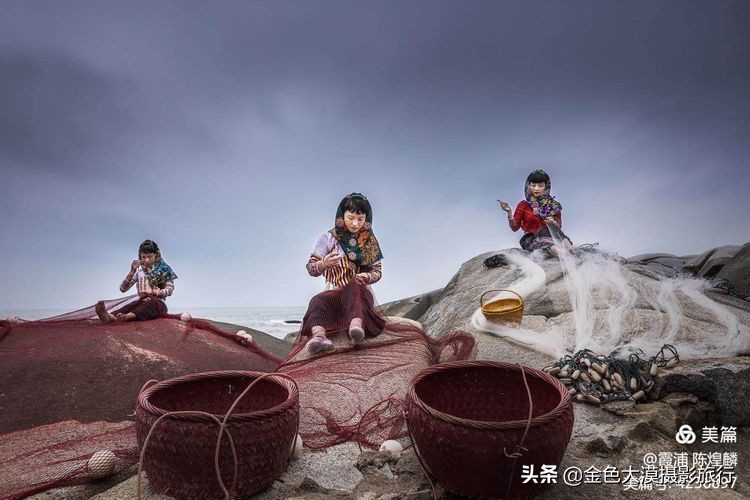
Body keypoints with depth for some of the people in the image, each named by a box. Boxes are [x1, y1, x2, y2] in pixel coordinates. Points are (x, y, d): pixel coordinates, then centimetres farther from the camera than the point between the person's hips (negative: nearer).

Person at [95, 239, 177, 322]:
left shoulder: (163, 269, 5)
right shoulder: (138, 270, 11)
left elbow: (169, 289, -3)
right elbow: (123, 289, 2)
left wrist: (153, 292, -19)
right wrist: (132, 272, -11)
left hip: (158, 304, -2)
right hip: (143, 302, 3)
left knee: (152, 302, -38)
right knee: (134, 304, -33)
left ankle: (128, 316, -64)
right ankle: (111, 316, -61)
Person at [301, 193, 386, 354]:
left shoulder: (369, 240, 7)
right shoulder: (327, 238, 2)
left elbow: (377, 271, 9)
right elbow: (311, 269, -2)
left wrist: (366, 277, -15)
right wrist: (324, 264, -25)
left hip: (360, 292, 0)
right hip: (334, 293, 0)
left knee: (354, 287, -37)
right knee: (318, 301, -34)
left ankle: (356, 327, -64)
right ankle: (318, 336, -62)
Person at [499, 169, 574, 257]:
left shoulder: (553, 205, 5)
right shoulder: (523, 205, 2)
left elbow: (559, 226, 9)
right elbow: (515, 228, -1)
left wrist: (553, 223, -14)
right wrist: (509, 213, -16)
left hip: (549, 234, 2)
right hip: (531, 239, -2)